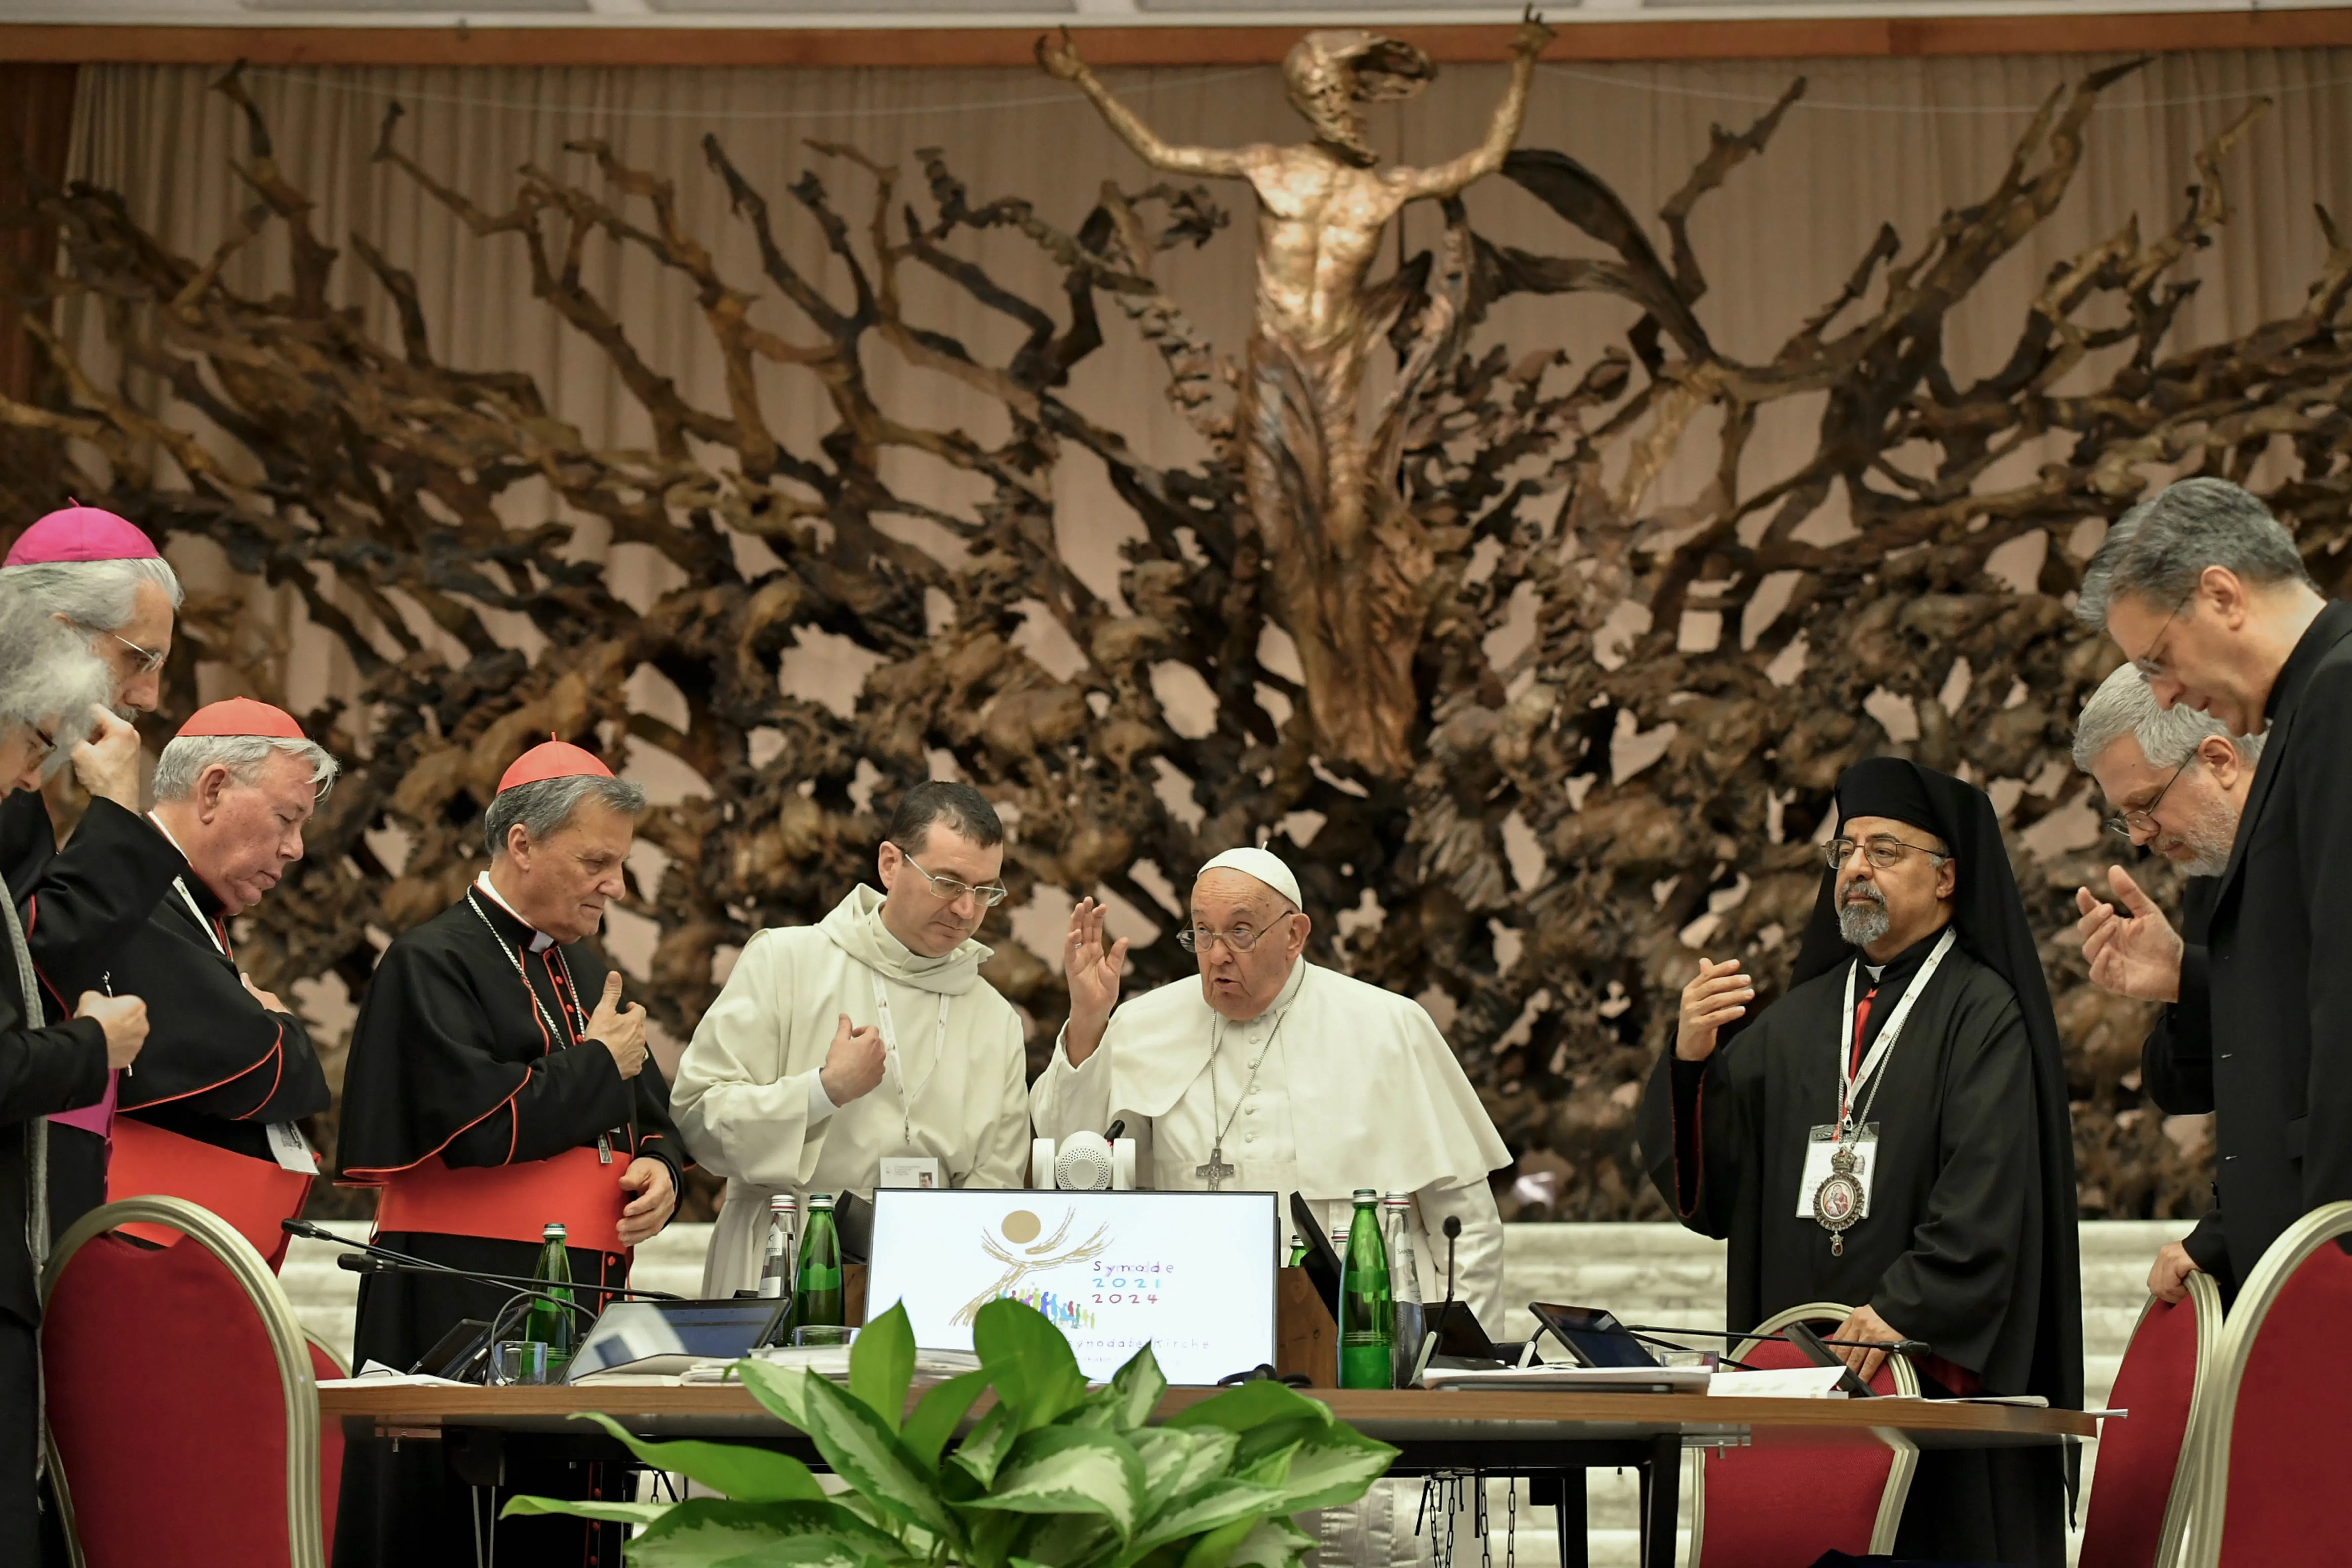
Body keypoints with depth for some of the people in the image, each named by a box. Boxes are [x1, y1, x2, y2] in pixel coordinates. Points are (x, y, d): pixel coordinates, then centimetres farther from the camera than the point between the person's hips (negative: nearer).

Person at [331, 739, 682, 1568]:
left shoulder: (582, 969, 18)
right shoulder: (433, 964, -7)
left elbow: (651, 1116, 23)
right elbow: (476, 1120, -20)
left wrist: (658, 1166, 0)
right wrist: (601, 1064, -7)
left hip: (587, 1306, 7)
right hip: (465, 1307, -7)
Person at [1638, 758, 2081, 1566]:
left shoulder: (1984, 1014, 0)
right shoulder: (1797, 1019, 16)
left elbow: (1988, 1197, -12)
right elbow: (1706, 1182, 8)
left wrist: (1906, 1309, -24)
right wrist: (1690, 1060, -9)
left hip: (1937, 1371, -5)